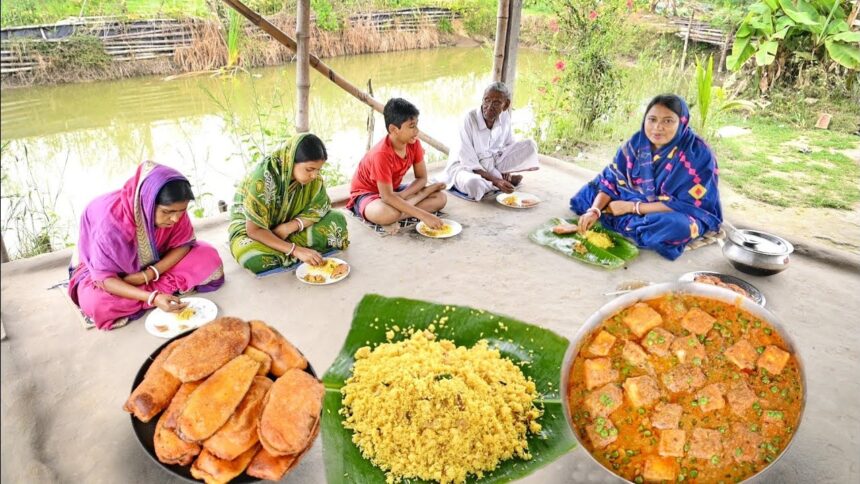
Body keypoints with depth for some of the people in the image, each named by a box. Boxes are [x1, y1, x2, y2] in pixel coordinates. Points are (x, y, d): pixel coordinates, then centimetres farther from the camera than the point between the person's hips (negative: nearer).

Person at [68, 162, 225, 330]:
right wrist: (153, 297, -44)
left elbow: (183, 244, -12)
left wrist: (150, 274, -27)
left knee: (209, 258, -18)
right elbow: (105, 278, -31)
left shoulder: (173, 208, -25)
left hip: (154, 264, 4)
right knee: (96, 303, -36)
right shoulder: (112, 220, -36)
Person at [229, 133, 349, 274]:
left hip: (291, 228, 5)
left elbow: (319, 209, -9)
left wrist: (289, 227, -26)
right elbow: (254, 230, -28)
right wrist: (296, 250, -37)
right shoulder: (263, 178, -31)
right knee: (252, 257, -39)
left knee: (338, 220, -15)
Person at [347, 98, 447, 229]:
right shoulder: (382, 154, -32)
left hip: (394, 190, 7)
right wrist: (424, 216, -41)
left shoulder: (414, 143, -12)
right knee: (387, 214, -41)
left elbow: (422, 178, -3)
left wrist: (401, 196, -23)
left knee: (440, 198, -7)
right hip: (366, 193, -7)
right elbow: (387, 197, -36)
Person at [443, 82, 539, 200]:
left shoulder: (505, 116, -10)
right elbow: (469, 162, -25)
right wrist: (496, 181, -33)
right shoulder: (469, 118, -26)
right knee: (473, 183, -41)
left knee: (530, 146, -5)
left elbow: (510, 144, 8)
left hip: (493, 162, 5)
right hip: (465, 166, -5)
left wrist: (507, 171, -10)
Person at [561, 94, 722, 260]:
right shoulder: (638, 142, -11)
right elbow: (611, 179, -8)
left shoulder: (699, 154, -26)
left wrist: (631, 207, -26)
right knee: (589, 192, -1)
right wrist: (594, 210, -26)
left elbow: (683, 205, -27)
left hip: (683, 214, -5)